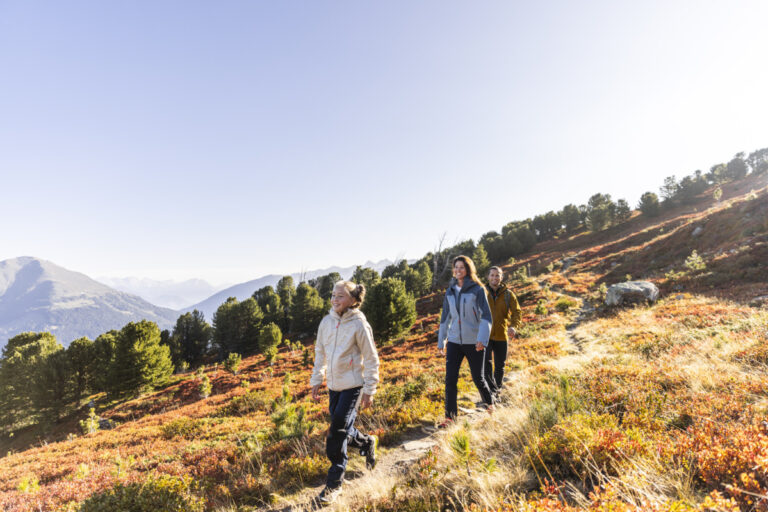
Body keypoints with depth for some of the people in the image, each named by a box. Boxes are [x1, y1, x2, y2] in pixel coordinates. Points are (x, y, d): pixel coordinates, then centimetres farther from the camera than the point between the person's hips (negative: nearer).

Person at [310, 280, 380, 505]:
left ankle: (334, 484, 10)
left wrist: (369, 390, -8)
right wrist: (316, 381, 11)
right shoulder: (326, 321, 1)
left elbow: (371, 359, -9)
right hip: (334, 385, 6)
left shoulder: (359, 325, -14)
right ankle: (367, 443, 44)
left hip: (353, 385, -6)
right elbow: (320, 352, 12)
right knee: (342, 429, 13)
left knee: (338, 431, -6)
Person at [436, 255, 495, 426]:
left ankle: (489, 403, 39)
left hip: (474, 342, -3)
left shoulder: (477, 290, -6)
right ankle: (450, 415, 8)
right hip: (454, 341, 3)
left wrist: (482, 339, -21)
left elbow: (486, 316, -10)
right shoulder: (450, 291, 7)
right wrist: (441, 341, 14)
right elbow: (445, 317, 14)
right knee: (450, 379, -3)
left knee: (477, 378, 10)